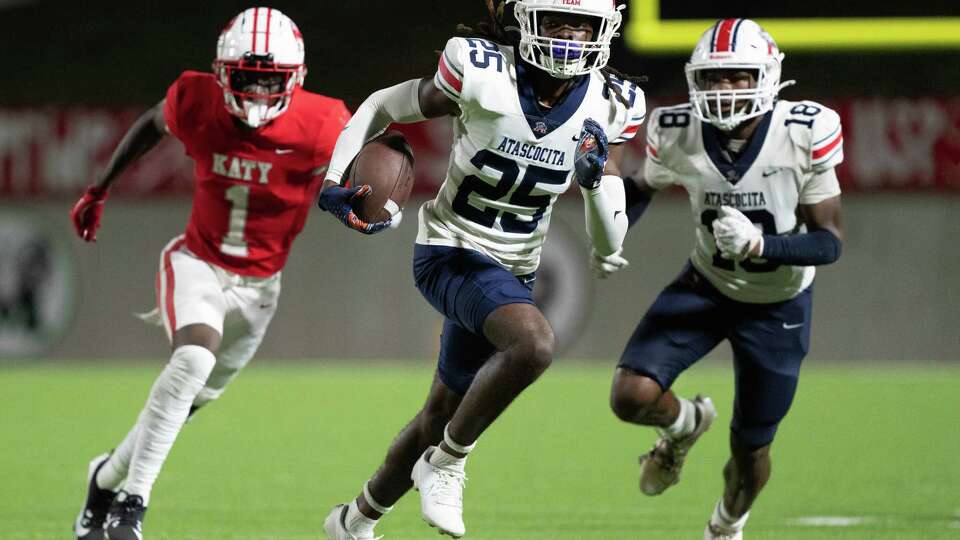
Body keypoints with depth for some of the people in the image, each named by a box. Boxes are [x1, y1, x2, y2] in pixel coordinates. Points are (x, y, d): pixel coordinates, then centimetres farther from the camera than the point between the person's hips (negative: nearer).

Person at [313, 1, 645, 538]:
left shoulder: (609, 106, -6)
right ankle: (447, 464, -14)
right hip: (451, 252, -6)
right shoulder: (482, 75, -19)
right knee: (533, 344, -34)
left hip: (513, 270, 6)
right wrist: (333, 180, -11)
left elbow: (609, 242, -3)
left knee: (441, 417, 17)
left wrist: (598, 181, -23)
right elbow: (383, 106, -2)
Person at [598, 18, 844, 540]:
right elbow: (642, 187, 5)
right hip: (707, 287, 2)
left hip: (778, 306, -2)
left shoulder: (805, 134, -26)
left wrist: (758, 244, -39)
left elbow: (829, 242, -23)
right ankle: (685, 423, 20)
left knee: (751, 451, 8)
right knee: (631, 397, -19)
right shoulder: (678, 135, -19)